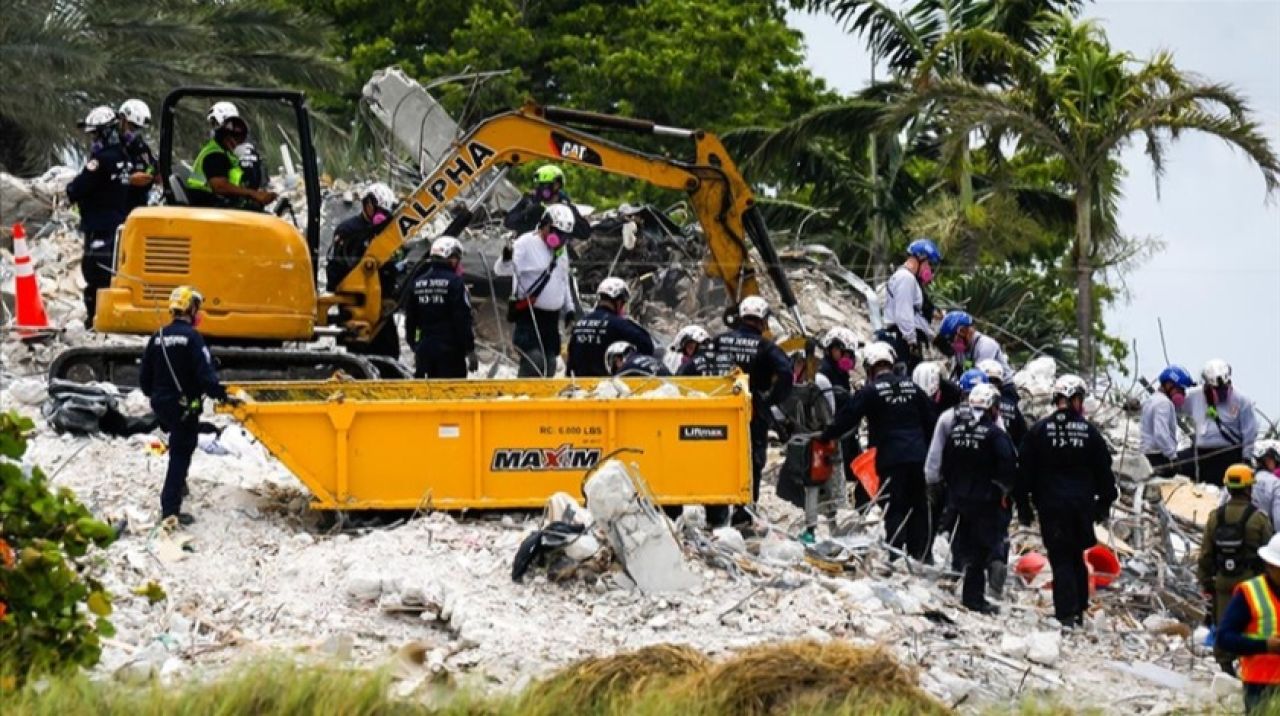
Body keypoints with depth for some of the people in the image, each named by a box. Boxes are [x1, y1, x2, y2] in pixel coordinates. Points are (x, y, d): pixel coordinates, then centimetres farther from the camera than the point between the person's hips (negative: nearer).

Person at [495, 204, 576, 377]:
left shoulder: (561, 250, 16)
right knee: (534, 359, -20)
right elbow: (501, 270, -19)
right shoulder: (526, 244, -9)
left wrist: (569, 309, 21)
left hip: (551, 317, 7)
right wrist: (506, 259, -42)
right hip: (529, 315, -7)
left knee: (549, 364, 8)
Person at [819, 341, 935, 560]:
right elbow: (929, 420, 13)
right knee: (919, 507, 11)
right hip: (918, 456, 4)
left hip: (891, 458, -4)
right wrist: (927, 450, 23)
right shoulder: (912, 387, 9)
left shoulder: (870, 391, -6)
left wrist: (824, 436, 9)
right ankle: (921, 555, 13)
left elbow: (847, 418, -4)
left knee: (895, 509, -2)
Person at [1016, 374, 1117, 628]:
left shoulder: (1039, 430, -4)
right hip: (1082, 504, 2)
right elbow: (1104, 470, 6)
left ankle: (1067, 613, -9)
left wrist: (1023, 505, 8)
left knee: (1060, 559, 0)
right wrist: (1104, 503, 18)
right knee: (1077, 556, 17)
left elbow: (1025, 471, -1)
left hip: (1051, 504, -2)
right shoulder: (1089, 431, 0)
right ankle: (1079, 609, 19)